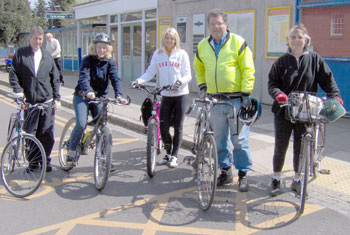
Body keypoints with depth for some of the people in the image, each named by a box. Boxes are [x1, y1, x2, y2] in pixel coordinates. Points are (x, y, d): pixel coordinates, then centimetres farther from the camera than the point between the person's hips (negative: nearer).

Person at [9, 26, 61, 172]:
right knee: (30, 133, 5)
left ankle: (46, 160, 14)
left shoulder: (47, 56, 12)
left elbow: (55, 78, 13)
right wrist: (18, 90, -11)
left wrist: (57, 98, 8)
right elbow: (13, 74, 4)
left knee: (47, 133, -1)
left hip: (46, 101, 1)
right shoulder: (20, 54, 7)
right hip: (28, 101, -1)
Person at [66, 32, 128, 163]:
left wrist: (119, 95, -32)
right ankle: (71, 152, -1)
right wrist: (88, 91, -45)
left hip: (99, 97, 3)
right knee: (81, 124, -20)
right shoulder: (87, 60, -8)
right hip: (82, 97, -3)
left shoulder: (110, 62, 0)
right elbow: (84, 77, -24)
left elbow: (115, 79, -13)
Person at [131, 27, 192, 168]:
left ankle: (174, 156, 14)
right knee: (163, 127, 0)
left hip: (180, 94, -2)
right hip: (165, 95, 2)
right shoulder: (157, 54, 7)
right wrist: (138, 81, -15)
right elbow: (150, 72, 2)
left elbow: (188, 75, -3)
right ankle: (168, 153, 22)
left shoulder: (182, 54, 0)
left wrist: (181, 81, -24)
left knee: (178, 127, 2)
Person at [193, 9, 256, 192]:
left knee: (239, 139, 0)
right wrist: (202, 86, 13)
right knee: (220, 139, 11)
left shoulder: (238, 42, -3)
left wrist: (246, 93, -10)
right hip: (215, 100, 4)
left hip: (236, 99, -4)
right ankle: (225, 172, 25)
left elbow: (248, 70, -4)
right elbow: (199, 69, 25)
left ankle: (243, 174, 14)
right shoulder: (202, 46, 9)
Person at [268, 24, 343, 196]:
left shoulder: (315, 59, 3)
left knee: (301, 148, 8)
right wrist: (278, 94, -20)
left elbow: (328, 80, 3)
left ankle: (297, 181, 25)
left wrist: (335, 96, -12)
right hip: (283, 111, 0)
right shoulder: (282, 62, 4)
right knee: (280, 147, 4)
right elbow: (272, 84, 1)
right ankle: (276, 179, 21)